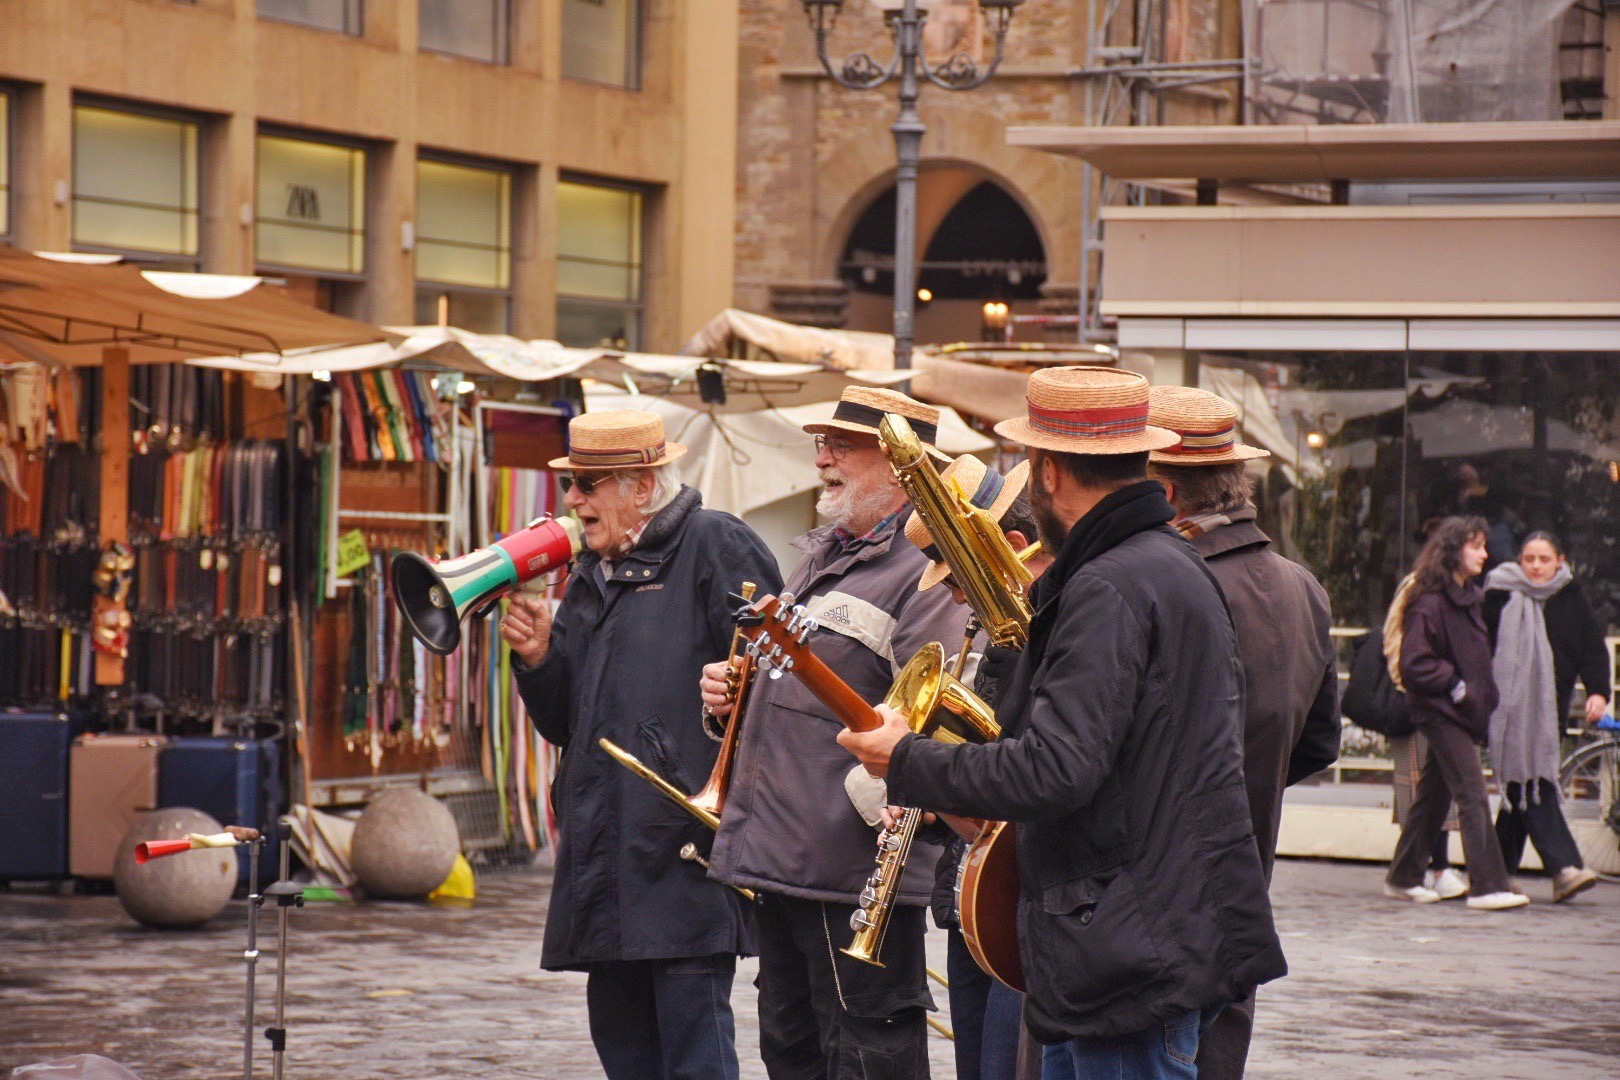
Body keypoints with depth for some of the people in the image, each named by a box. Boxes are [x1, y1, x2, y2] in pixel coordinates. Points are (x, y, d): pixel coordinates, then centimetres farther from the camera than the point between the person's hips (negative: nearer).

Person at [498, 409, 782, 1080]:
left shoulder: (715, 547, -4)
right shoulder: (590, 577, 21)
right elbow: (564, 723, 22)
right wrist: (539, 659, 5)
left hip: (687, 849, -8)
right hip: (604, 851, 8)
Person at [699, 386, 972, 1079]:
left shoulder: (927, 570, -12)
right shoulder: (820, 555, 19)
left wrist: (864, 802, -26)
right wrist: (730, 691, 13)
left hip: (852, 872, -10)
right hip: (780, 862, 10)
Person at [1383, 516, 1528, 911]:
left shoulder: (1469, 598, 13)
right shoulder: (1430, 604, -15)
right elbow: (1414, 664, -18)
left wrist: (1484, 694, 12)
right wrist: (1455, 685, -18)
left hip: (1463, 712, 9)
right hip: (1439, 711, -9)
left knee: (1434, 794, 13)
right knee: (1472, 792, -13)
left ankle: (1403, 878, 22)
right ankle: (1487, 885, -15)